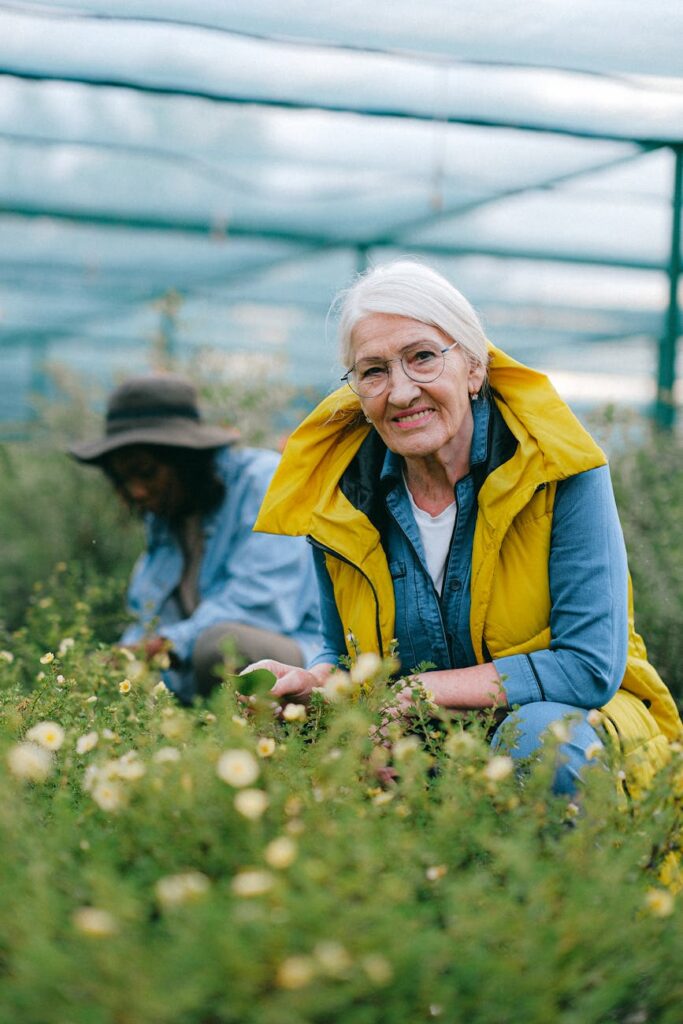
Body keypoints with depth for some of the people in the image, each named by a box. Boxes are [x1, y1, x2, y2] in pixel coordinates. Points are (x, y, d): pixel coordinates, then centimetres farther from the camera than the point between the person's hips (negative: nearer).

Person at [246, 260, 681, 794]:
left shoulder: (556, 469, -15)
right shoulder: (337, 497, -4)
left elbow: (591, 667, -20)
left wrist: (414, 690, -22)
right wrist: (313, 682, -15)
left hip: (570, 718, -2)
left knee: (540, 735, -36)